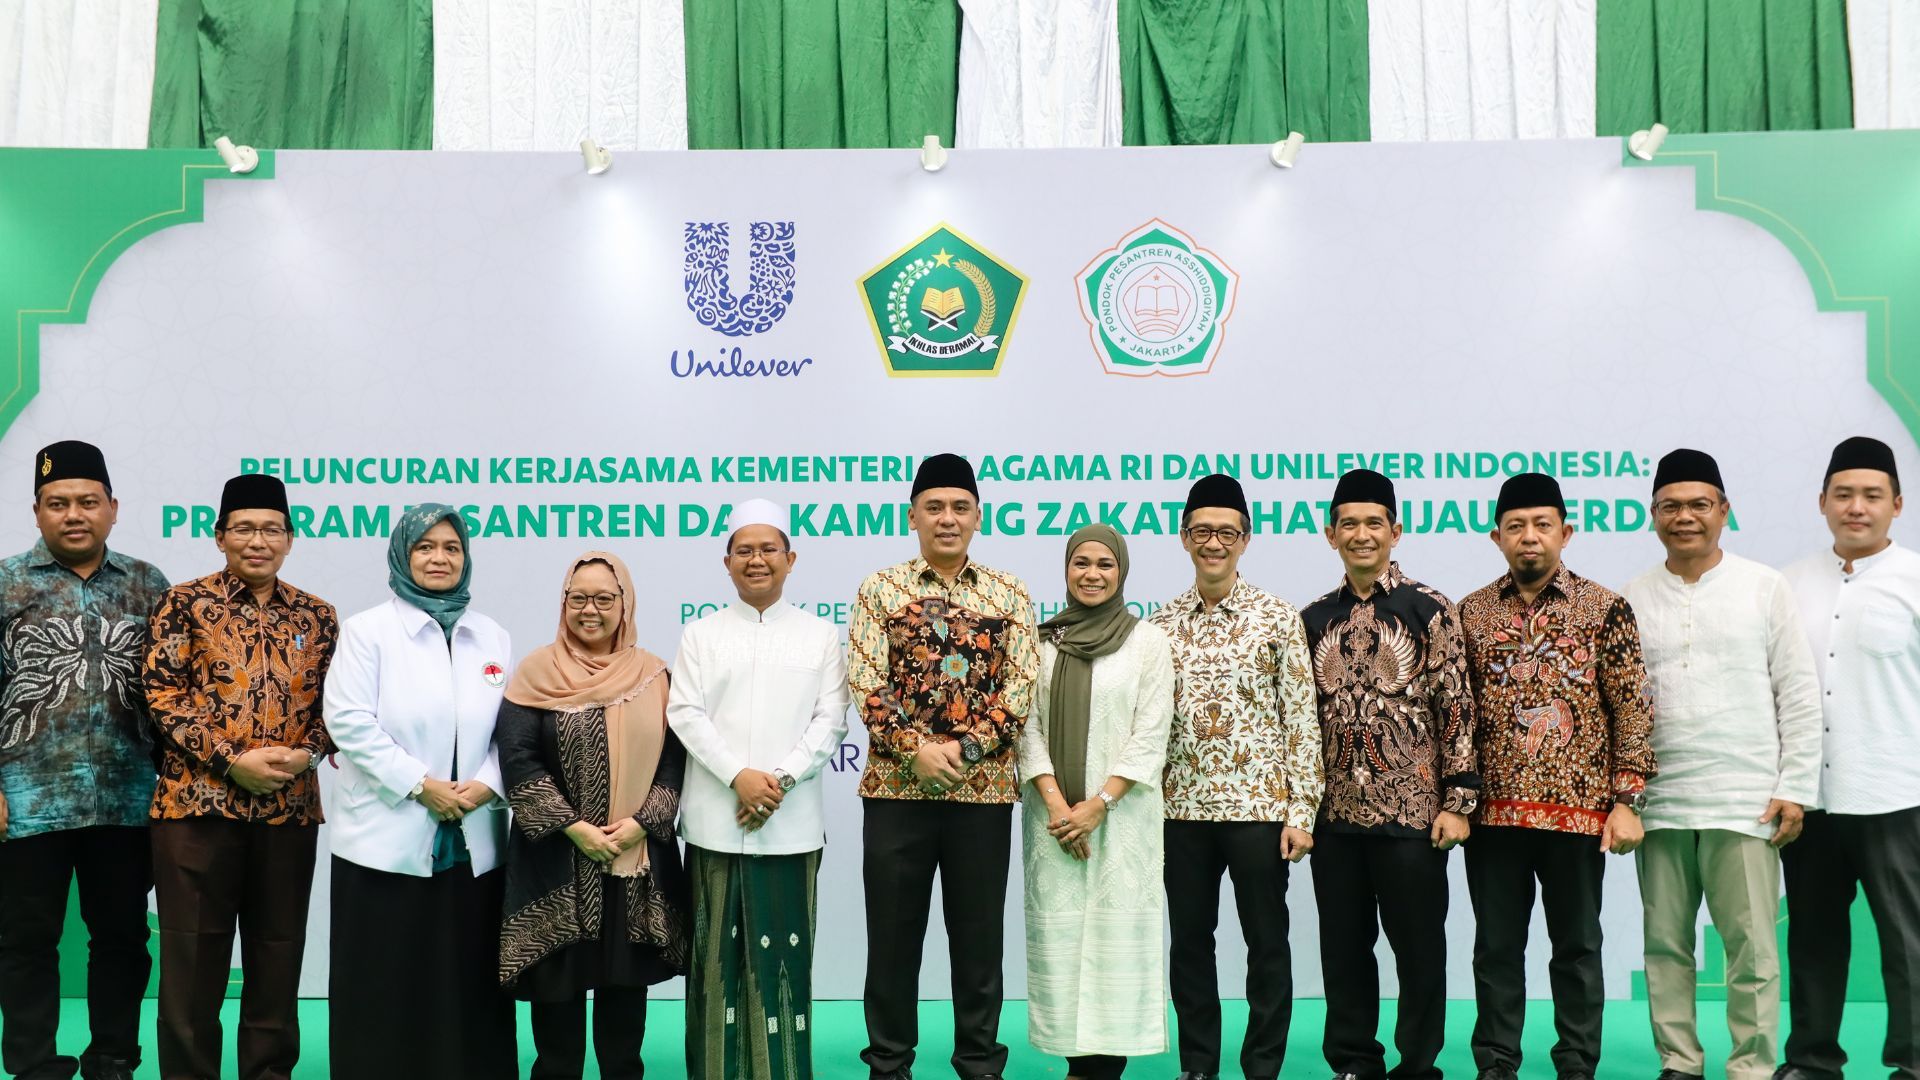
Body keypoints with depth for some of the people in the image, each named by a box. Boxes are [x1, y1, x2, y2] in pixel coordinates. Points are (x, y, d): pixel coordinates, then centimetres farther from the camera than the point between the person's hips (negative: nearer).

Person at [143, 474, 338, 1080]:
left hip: (289, 807, 3)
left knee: (278, 953, 10)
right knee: (193, 958, 4)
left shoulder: (316, 616, 9)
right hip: (197, 802, -3)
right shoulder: (185, 604, 1)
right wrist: (232, 759, -14)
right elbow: (163, 695, -6)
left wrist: (306, 753, -10)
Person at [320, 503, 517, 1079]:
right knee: (384, 991, 2)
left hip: (471, 843, 3)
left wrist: (487, 784, -10)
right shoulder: (368, 630, 2)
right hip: (388, 838, -3)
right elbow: (349, 722, -9)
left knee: (466, 986, 6)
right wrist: (419, 784, -15)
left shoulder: (493, 637, 12)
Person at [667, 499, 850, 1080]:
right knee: (718, 949, 4)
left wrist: (781, 779, -12)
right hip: (716, 820, 1)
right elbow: (685, 713, 0)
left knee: (782, 949, 2)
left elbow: (830, 719, 2)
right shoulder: (701, 633, 9)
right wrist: (738, 776, -13)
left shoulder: (820, 635, 9)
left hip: (792, 823, 0)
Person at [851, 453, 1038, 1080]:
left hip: (984, 789, 1)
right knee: (893, 933, 7)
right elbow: (866, 683, -4)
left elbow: (1022, 686, -2)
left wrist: (966, 747, -14)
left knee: (980, 934, 9)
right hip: (896, 787, -1)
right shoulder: (880, 589, 3)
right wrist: (916, 747, -17)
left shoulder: (1008, 594, 6)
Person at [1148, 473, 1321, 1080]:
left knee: (1267, 943, 6)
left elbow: (1301, 718, -3)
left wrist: (1301, 810, -8)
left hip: (1257, 804, -3)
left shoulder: (1278, 618, -2)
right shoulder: (1163, 624, 7)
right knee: (1189, 942, 10)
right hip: (1182, 806, 3)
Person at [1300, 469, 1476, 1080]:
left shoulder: (1430, 611, -2)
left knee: (1418, 945, 6)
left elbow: (1457, 707, -5)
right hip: (1334, 814, 4)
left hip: (1411, 811, -4)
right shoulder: (1314, 619, 9)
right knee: (1343, 946, 11)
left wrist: (1458, 800, -9)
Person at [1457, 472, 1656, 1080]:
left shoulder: (1605, 610, -1)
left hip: (1579, 809, -2)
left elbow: (1633, 710, -2)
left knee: (1577, 946, 9)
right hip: (1493, 810, 2)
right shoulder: (1471, 614, 6)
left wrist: (1626, 801, -7)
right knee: (1496, 946, 9)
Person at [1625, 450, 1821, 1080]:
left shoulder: (1764, 588, 3)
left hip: (1745, 803, -2)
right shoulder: (1632, 601, 7)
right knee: (1665, 944, 8)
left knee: (1751, 946, 0)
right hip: (1657, 802, 2)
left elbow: (1798, 695, 2)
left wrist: (1796, 786, -4)